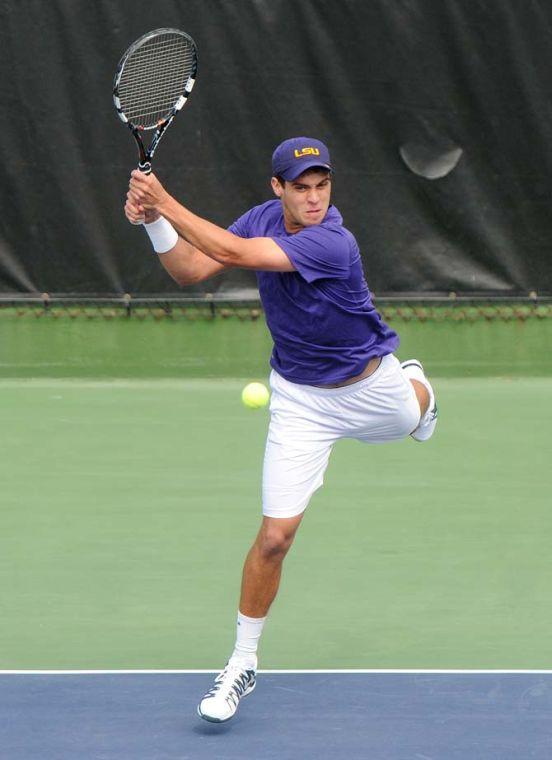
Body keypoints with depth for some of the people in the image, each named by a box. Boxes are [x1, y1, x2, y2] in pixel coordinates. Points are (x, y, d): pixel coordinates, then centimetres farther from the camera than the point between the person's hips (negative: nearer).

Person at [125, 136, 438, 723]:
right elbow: (191, 270, -13)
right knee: (275, 536, -8)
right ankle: (242, 664, 4)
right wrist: (154, 222, -30)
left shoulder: (333, 244, -33)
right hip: (300, 400, 2)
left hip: (370, 385, -2)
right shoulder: (263, 218, -14)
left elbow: (235, 253, -41)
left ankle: (415, 384, 72)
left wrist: (167, 202, -39)